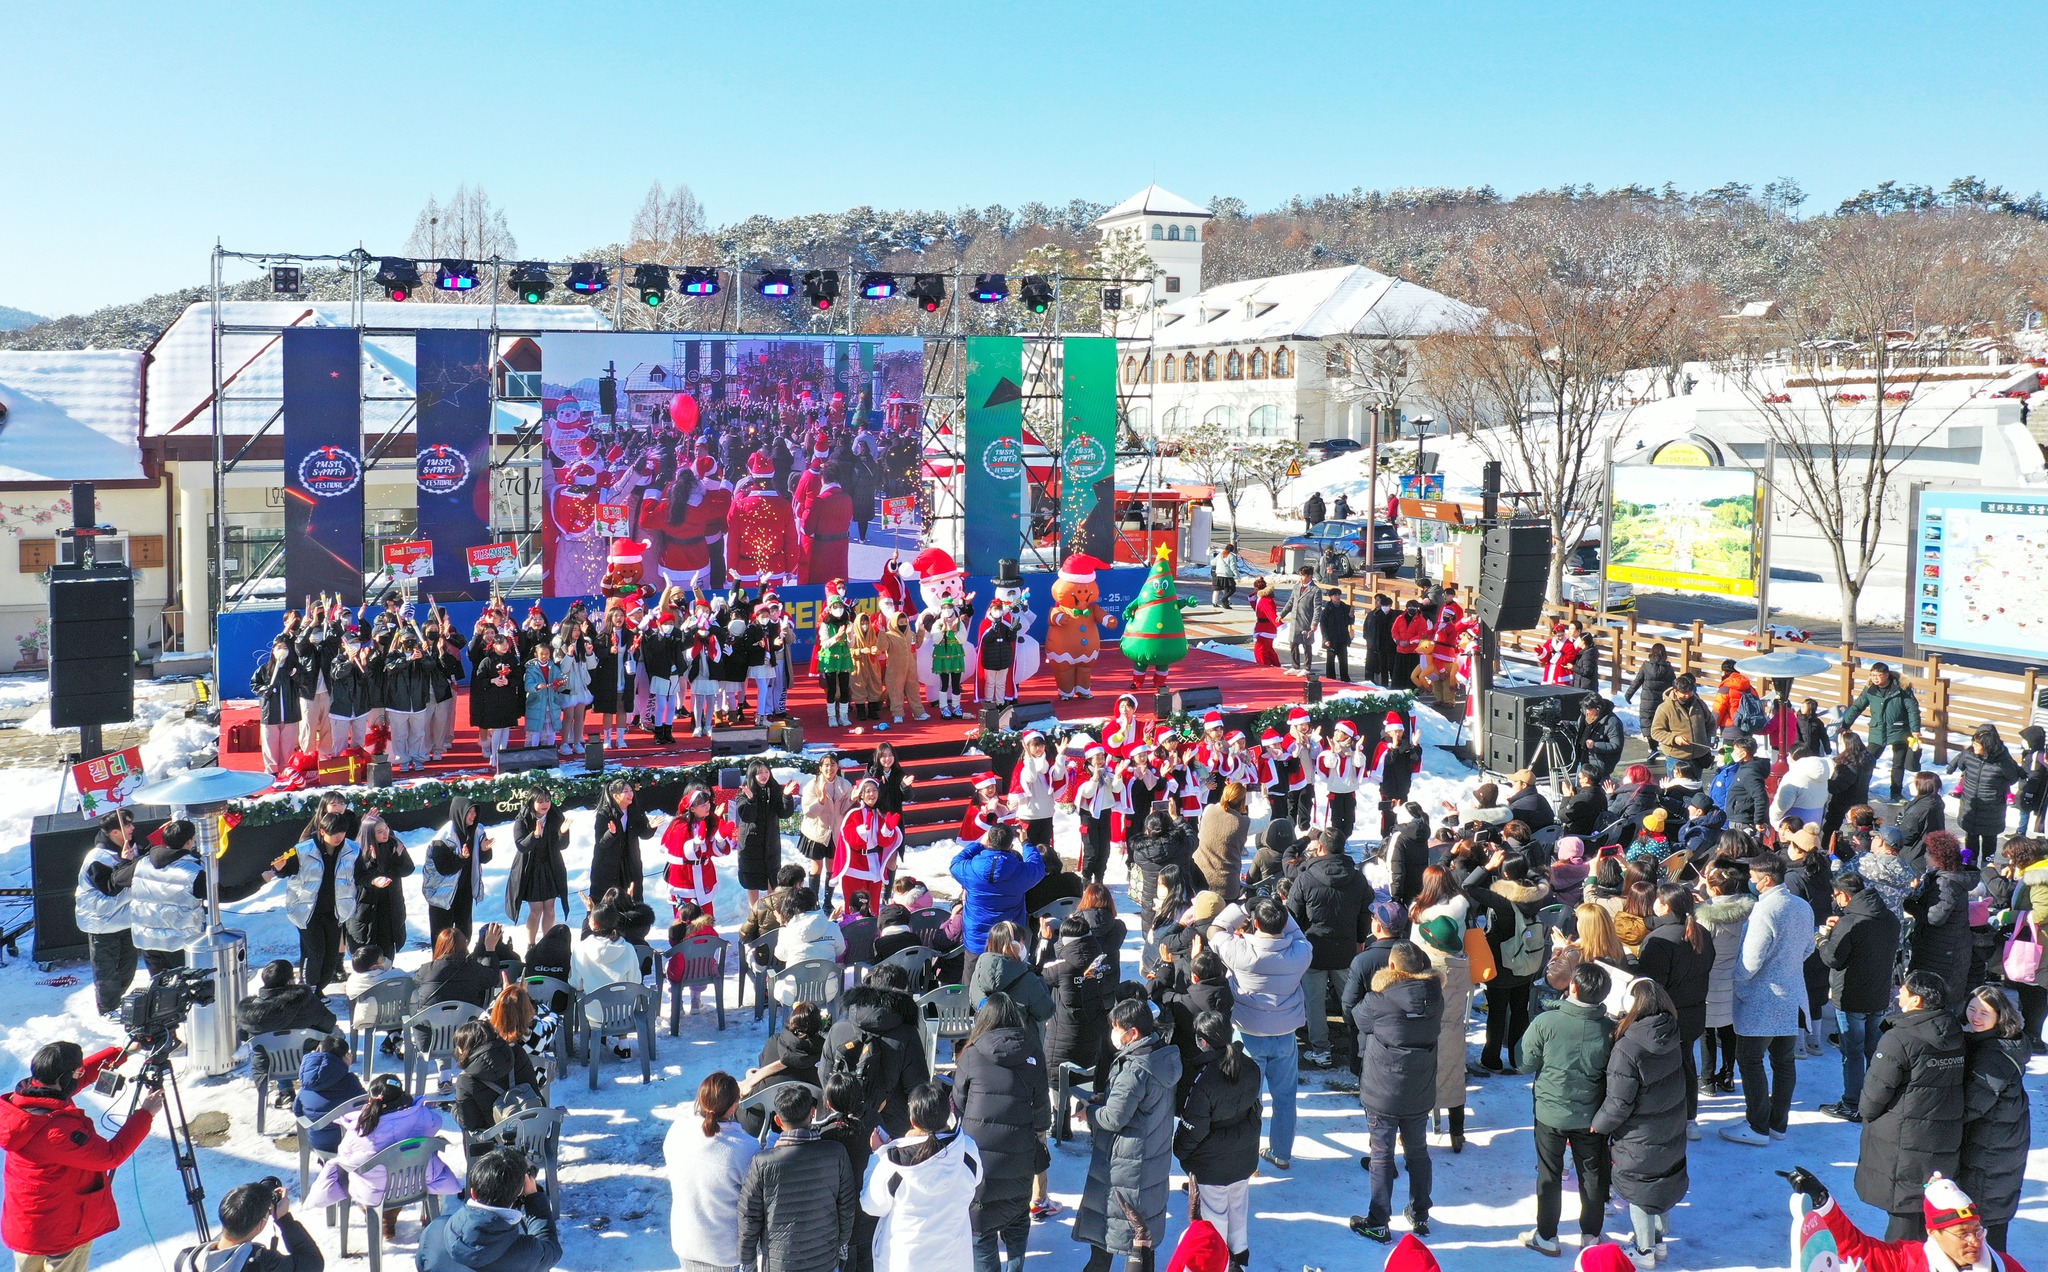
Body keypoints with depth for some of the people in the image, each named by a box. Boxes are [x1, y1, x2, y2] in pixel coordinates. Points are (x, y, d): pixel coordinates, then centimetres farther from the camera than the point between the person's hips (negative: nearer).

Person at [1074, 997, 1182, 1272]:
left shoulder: (1134, 1070, -29)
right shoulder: (1166, 1056, -2)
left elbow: (1114, 1118, -25)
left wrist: (1088, 1111, -6)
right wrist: (1102, 1099, 3)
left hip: (1126, 1164, -9)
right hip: (1155, 1159, 9)